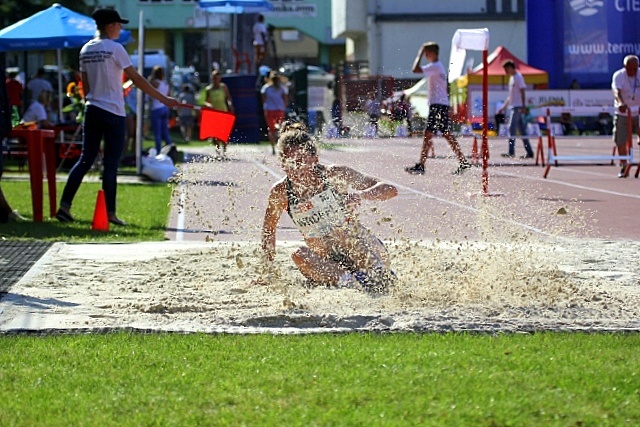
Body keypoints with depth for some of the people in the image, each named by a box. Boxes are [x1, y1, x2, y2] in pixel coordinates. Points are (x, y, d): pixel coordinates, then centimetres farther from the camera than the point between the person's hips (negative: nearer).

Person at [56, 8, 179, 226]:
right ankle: (109, 212, 0)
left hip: (92, 110, 6)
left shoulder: (86, 50, 9)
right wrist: (164, 99, -8)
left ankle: (65, 205, -2)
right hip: (113, 113, -6)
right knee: (111, 163, -1)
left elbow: (85, 85, 13)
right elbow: (137, 79, -12)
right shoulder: (114, 48, -10)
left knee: (85, 159, 7)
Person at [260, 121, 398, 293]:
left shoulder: (335, 175, -15)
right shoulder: (281, 192, -9)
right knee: (300, 256, -27)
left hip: (364, 251, -4)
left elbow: (390, 190, -15)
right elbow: (268, 228, 10)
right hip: (328, 259, 4)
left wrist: (362, 195, -36)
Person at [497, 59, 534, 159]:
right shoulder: (512, 78, 19)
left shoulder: (518, 77, -9)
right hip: (513, 106, 10)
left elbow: (522, 92, -15)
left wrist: (523, 106, -22)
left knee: (511, 128, -14)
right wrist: (504, 106, 25)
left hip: (518, 107, -9)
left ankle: (511, 152, -17)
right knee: (522, 130, 8)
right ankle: (529, 152, 9)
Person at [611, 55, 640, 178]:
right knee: (620, 141, -2)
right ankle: (624, 167, 13)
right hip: (623, 114, -2)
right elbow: (617, 91, -30)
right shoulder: (618, 76, -14)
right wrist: (621, 103, -50)